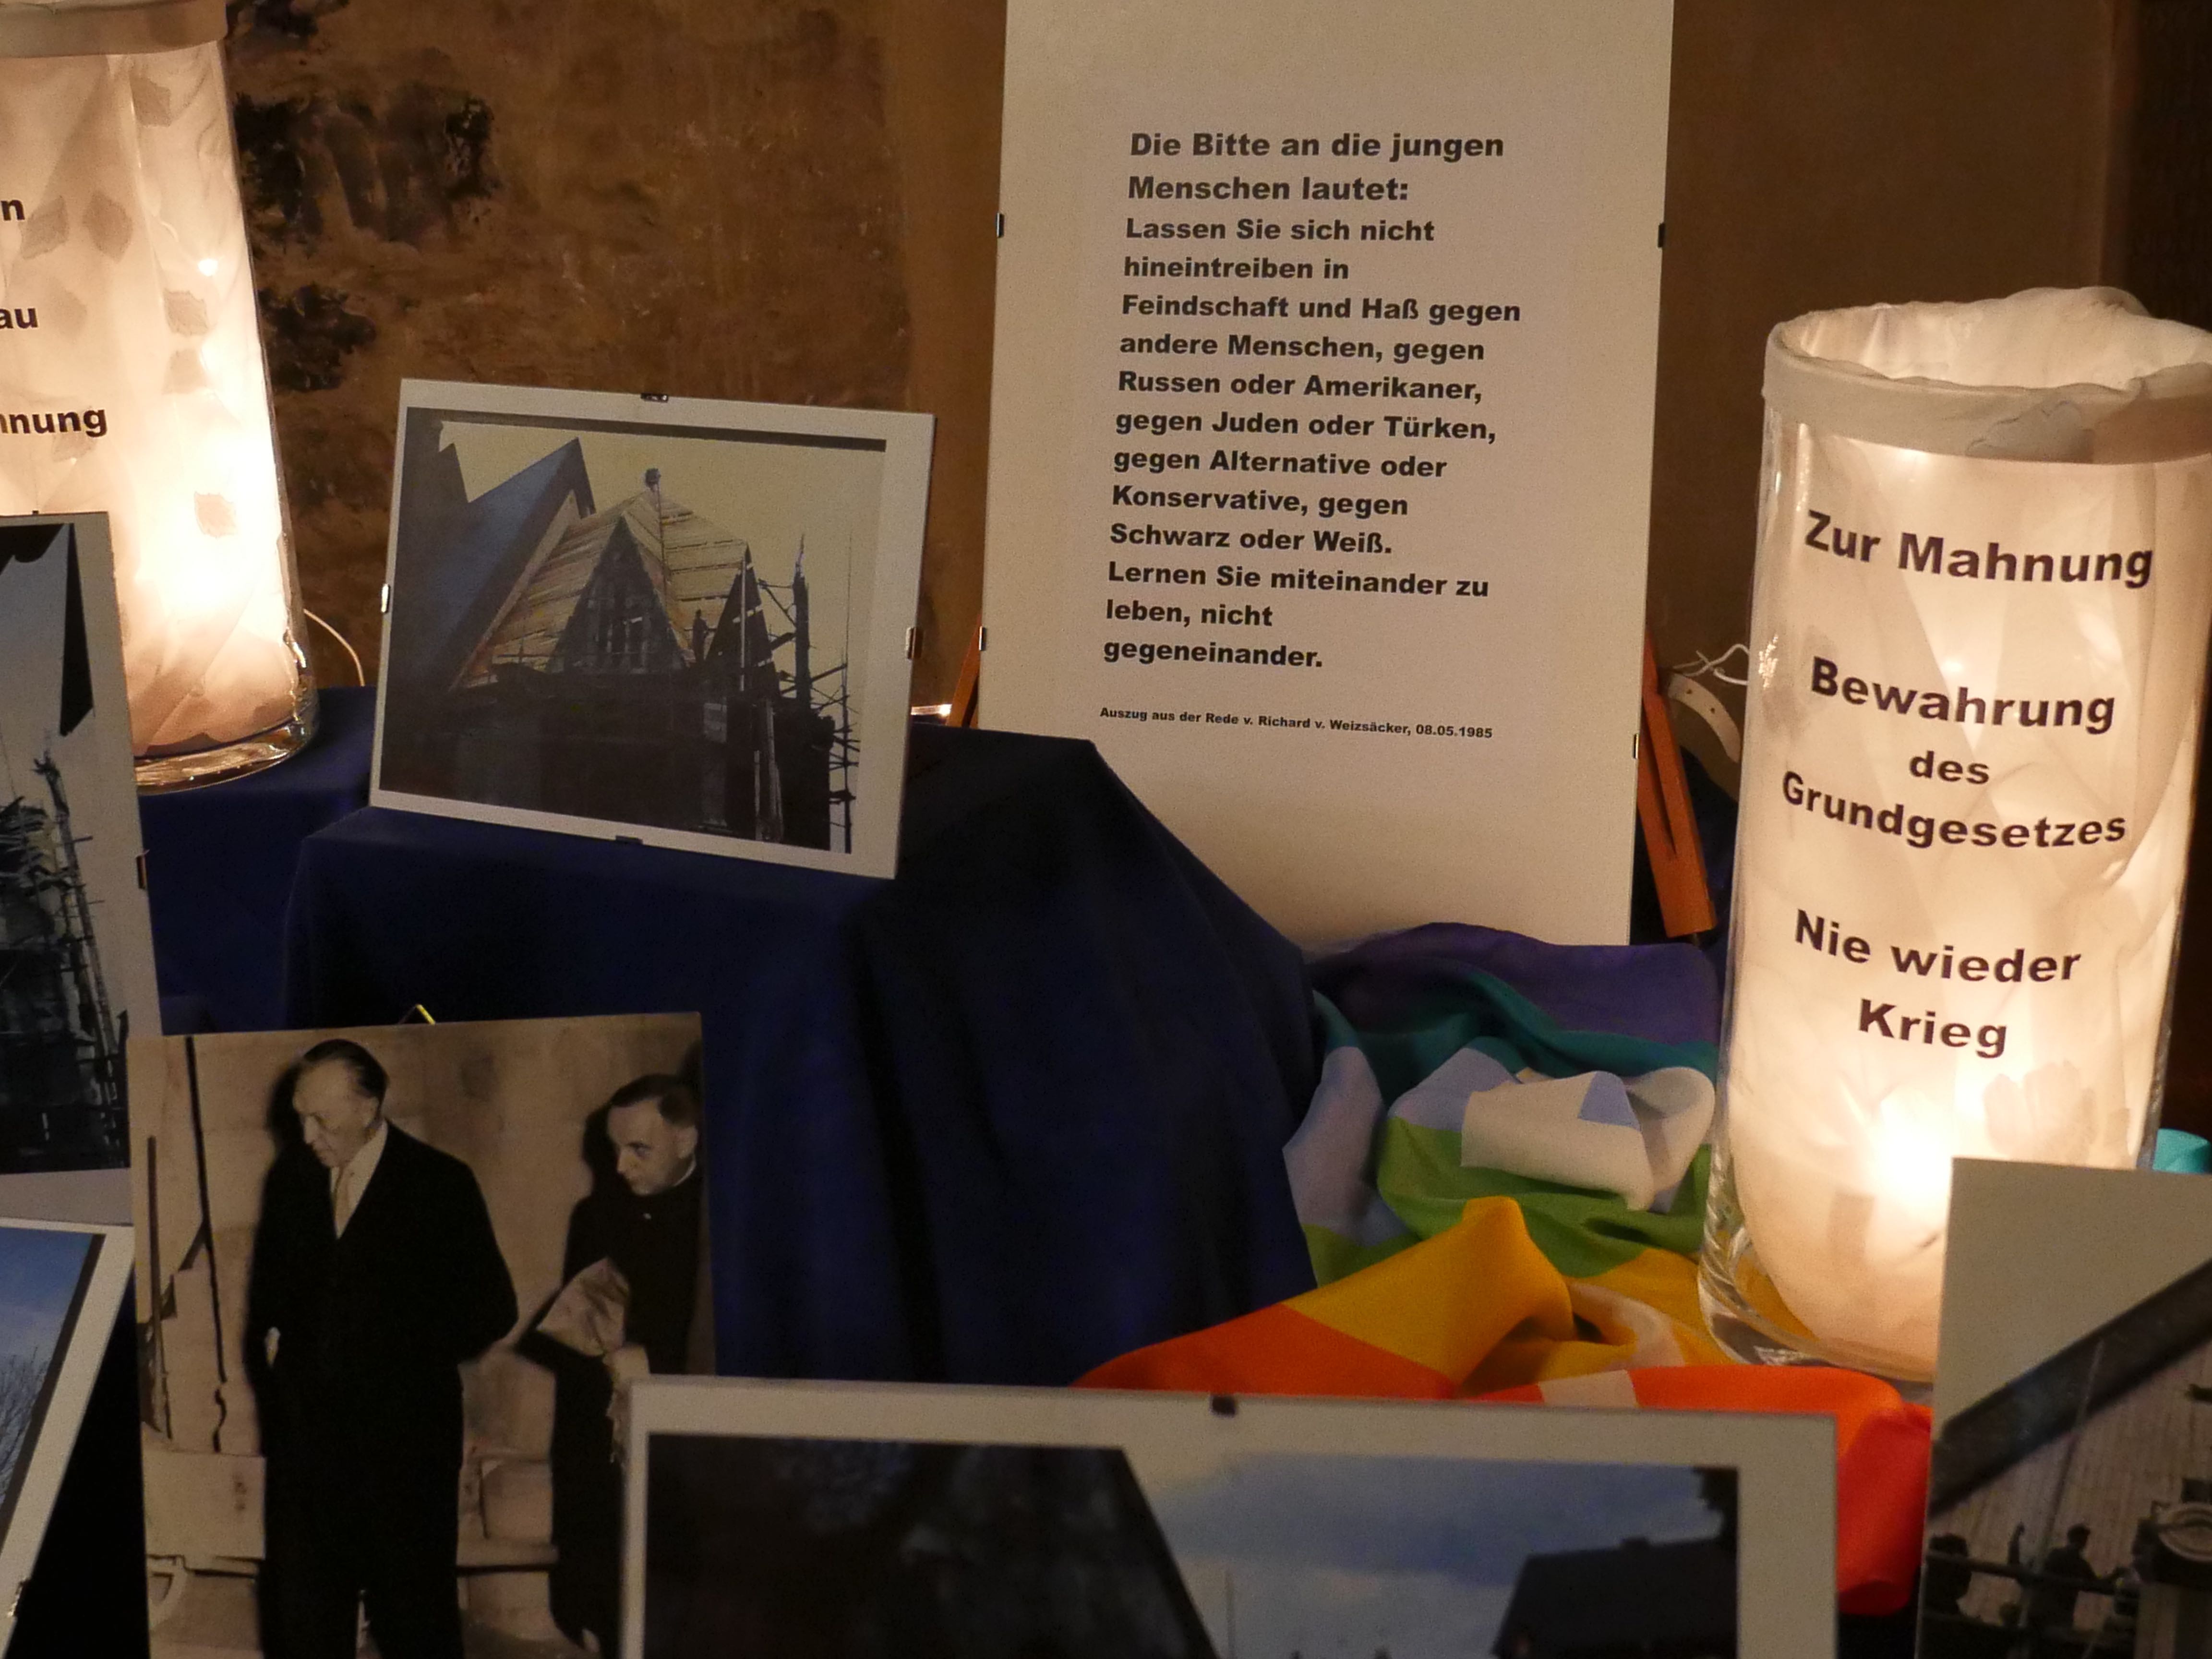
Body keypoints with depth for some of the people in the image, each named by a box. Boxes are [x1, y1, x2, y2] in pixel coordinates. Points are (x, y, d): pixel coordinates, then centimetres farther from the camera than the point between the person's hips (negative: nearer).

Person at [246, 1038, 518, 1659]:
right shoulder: (291, 1177, 7)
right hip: (307, 1427, 4)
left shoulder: (441, 1184, -7)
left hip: (405, 1429, -4)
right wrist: (269, 1341, 4)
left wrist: (408, 1354, -7)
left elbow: (491, 1309, -4)